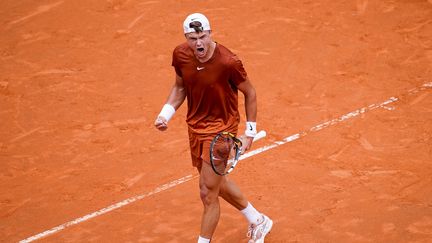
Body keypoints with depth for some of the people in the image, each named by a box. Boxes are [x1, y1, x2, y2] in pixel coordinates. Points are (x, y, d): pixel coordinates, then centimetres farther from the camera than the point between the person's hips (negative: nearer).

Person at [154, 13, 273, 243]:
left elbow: (249, 94, -11)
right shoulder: (180, 55, -12)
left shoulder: (228, 62, -27)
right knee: (217, 183, 24)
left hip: (221, 130, -7)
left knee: (208, 192, -4)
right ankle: (257, 221, 46)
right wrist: (165, 114, -7)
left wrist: (250, 132, -8)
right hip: (195, 126, 7)